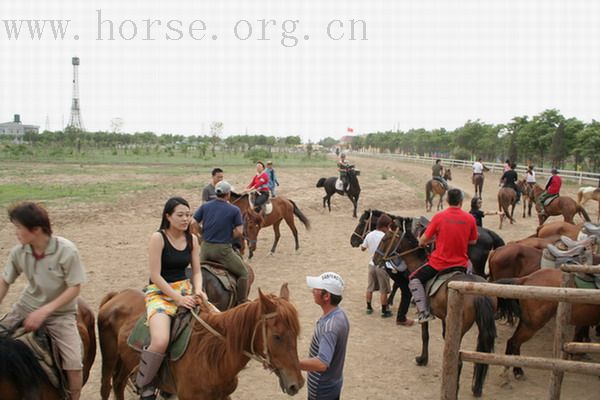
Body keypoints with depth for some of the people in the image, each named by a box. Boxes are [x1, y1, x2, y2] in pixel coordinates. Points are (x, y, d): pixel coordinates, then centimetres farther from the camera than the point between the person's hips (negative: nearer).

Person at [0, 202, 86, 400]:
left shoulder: (67, 250, -23)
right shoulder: (18, 252, -10)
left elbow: (75, 288, -19)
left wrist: (44, 311, -26)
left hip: (60, 312, -4)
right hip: (28, 305, 4)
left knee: (74, 365, -17)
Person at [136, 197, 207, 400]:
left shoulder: (192, 239, 6)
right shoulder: (158, 238, -11)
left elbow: (196, 271, 10)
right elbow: (155, 276, -14)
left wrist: (198, 290, -10)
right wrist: (177, 298, -19)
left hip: (185, 290, 6)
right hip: (159, 292, -6)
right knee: (160, 342, -31)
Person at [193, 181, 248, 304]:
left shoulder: (205, 206, 4)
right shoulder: (234, 210, -6)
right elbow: (239, 232, -9)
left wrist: (204, 234, 12)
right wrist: (227, 236, 8)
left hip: (206, 248, 4)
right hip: (223, 249, -4)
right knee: (243, 273, 10)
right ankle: (242, 304, 6)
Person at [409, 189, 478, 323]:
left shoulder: (439, 217, -11)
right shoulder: (470, 219, -5)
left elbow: (423, 240, -6)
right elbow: (473, 241, 7)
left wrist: (422, 242, 17)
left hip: (439, 263, -3)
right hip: (461, 264, 3)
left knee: (414, 279, 16)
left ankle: (424, 311, 2)